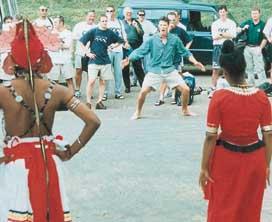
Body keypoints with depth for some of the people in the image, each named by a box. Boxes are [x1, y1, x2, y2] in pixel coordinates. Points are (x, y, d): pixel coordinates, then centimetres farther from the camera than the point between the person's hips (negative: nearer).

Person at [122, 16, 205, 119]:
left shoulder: (175, 39, -2)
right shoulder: (152, 40, -6)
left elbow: (185, 52, 8)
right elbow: (140, 51, -10)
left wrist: (195, 62, 2)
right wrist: (129, 59, -24)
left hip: (170, 70, 2)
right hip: (154, 70, -1)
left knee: (186, 89, -5)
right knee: (143, 91, -15)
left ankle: (185, 110, 22)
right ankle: (138, 112, 11)